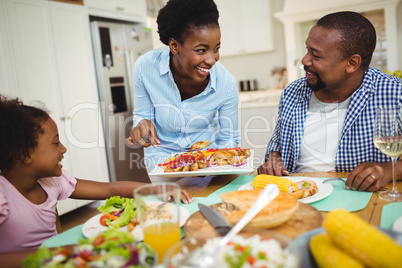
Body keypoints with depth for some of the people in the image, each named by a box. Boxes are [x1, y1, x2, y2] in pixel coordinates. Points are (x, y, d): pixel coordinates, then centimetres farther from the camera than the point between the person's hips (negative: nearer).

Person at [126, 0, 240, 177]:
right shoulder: (145, 67, -20)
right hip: (163, 154, 0)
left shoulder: (226, 84, -20)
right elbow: (142, 115, -6)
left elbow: (229, 138, -8)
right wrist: (143, 124, -29)